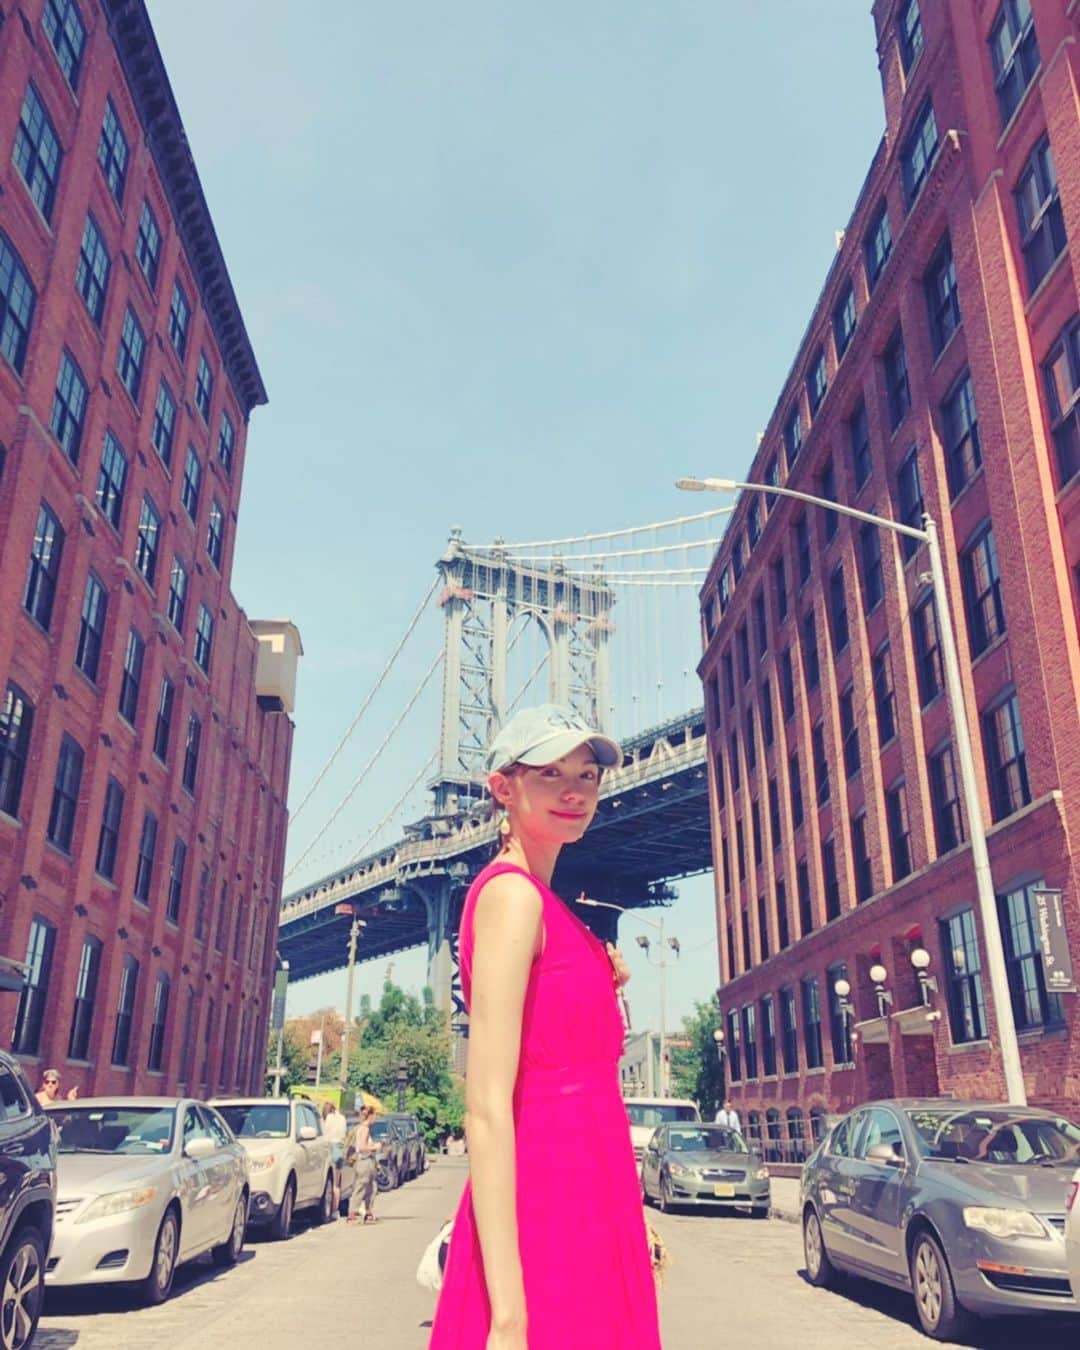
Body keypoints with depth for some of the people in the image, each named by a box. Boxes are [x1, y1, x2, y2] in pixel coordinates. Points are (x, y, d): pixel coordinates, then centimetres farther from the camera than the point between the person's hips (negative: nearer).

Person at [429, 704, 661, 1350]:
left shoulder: (545, 903, 14)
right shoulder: (511, 893, -13)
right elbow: (487, 1109, -20)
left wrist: (602, 986, 9)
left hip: (585, 1205, 9)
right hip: (548, 1208, -9)